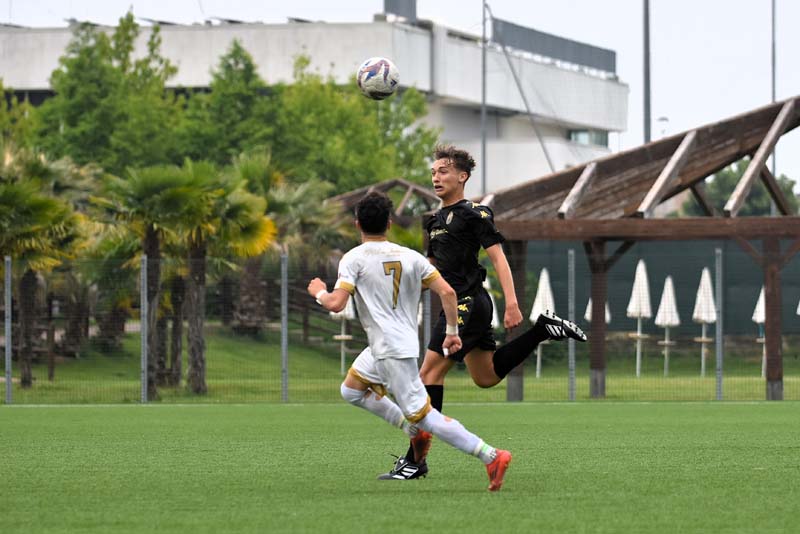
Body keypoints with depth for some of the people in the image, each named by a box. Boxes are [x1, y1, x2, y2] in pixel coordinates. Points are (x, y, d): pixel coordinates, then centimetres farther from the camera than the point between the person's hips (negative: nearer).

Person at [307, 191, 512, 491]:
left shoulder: (354, 259, -10)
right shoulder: (410, 257, 6)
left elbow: (336, 304, -18)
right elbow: (447, 291, -2)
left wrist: (319, 293, 4)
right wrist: (452, 331, 8)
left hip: (392, 351, -8)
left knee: (422, 415, -8)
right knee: (351, 390, 25)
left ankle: (492, 457, -17)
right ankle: (414, 432, 18)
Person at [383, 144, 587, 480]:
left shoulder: (474, 213, -9)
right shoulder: (436, 220, 17)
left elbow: (498, 257, -15)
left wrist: (511, 304, -23)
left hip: (468, 303, -10)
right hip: (461, 305, 10)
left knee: (430, 372, -12)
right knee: (486, 377, 17)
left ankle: (415, 460, -11)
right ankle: (544, 329, 24)